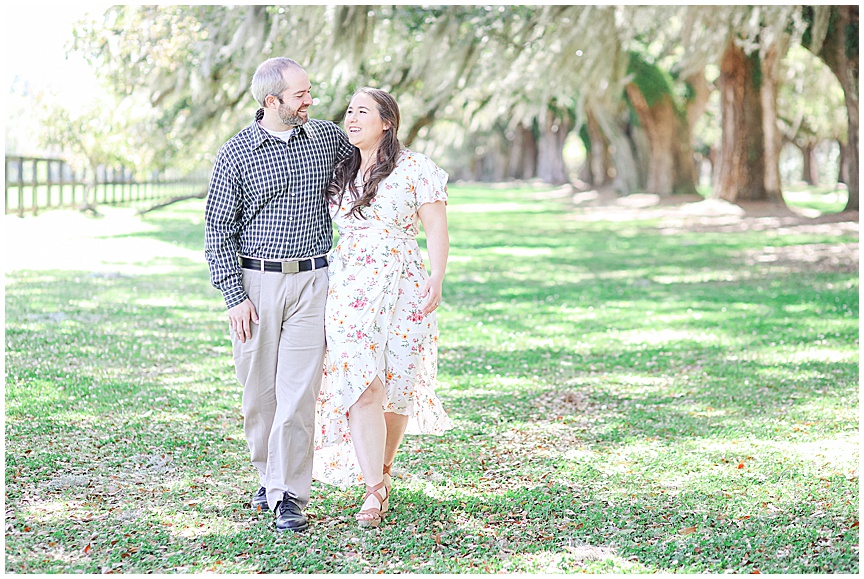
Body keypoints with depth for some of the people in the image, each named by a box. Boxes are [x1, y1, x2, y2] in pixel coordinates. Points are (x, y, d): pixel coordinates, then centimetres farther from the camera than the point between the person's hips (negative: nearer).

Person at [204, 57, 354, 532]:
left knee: (298, 390, -7)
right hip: (255, 282, -1)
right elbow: (218, 229, -1)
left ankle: (290, 496, -3)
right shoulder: (236, 153, -2)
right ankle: (268, 474, 27)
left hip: (312, 281, 1)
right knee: (258, 390, 6)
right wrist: (234, 296, -8)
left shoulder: (328, 137, 6)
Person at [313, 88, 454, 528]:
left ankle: (383, 467, 31)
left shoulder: (414, 170, -2)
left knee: (397, 386, 6)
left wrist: (436, 279, -14)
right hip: (350, 290, 2)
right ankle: (374, 491, -6)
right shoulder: (339, 172, 12)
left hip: (403, 289, -2)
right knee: (361, 385, -10)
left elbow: (436, 230, -3)